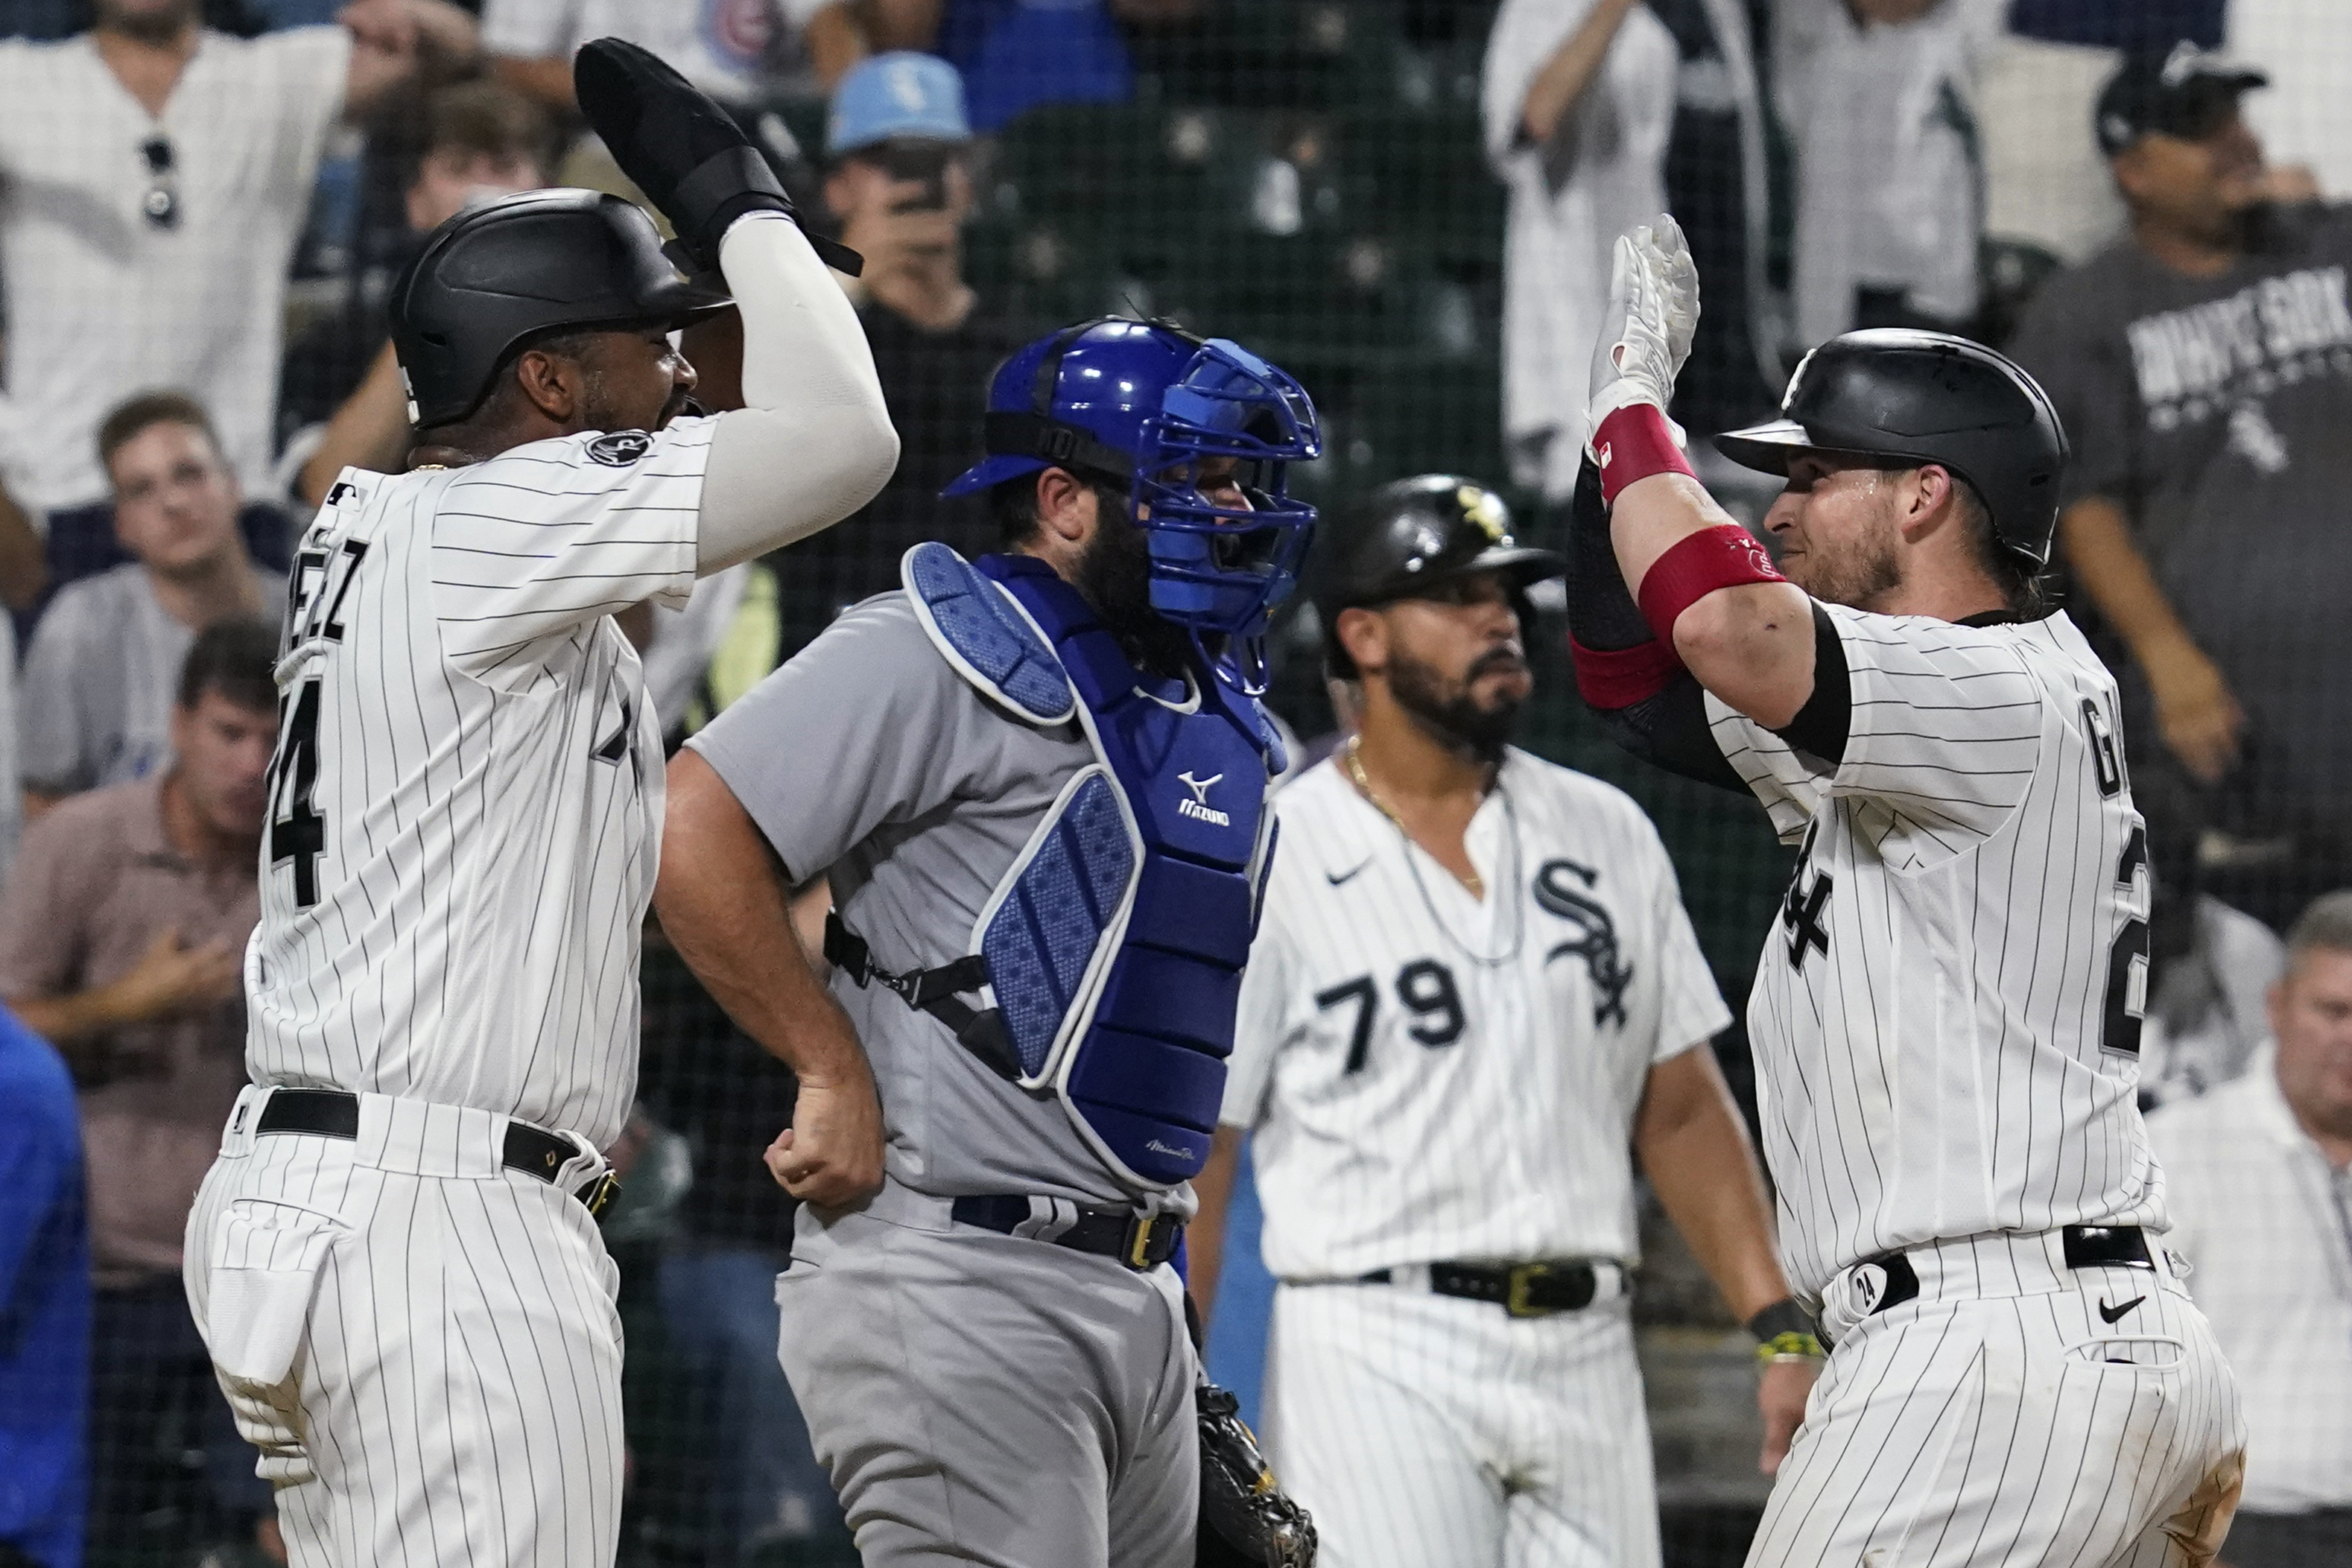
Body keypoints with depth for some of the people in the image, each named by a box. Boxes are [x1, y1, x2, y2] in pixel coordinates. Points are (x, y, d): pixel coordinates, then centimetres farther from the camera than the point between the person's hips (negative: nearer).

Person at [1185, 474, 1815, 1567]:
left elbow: (1681, 1110, 15)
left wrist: (1779, 1333, 4)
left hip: (1587, 1356, 5)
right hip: (1377, 1357, -5)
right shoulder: (1268, 863, -2)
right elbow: (1189, 1157, -3)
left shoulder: (1607, 835, 13)